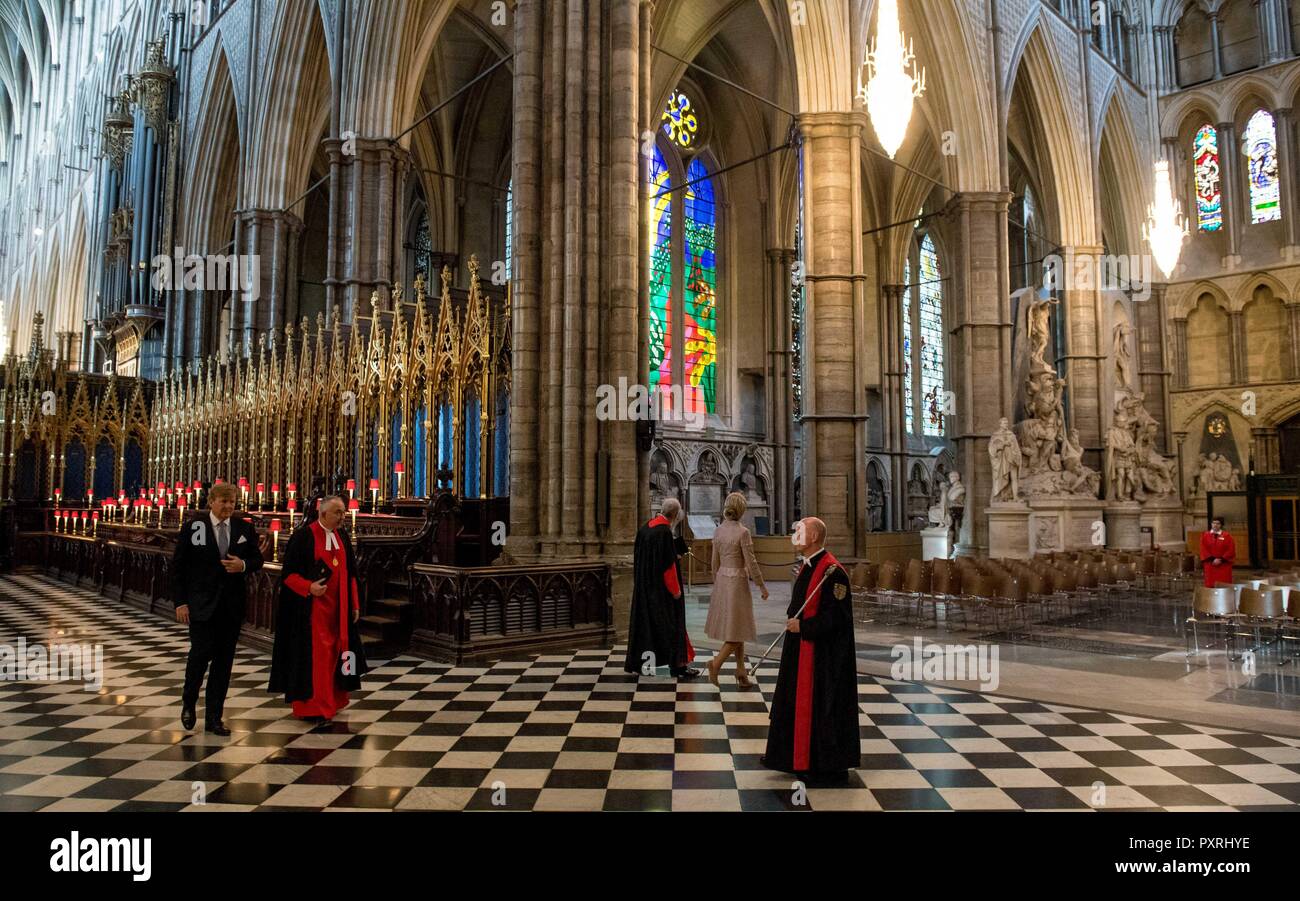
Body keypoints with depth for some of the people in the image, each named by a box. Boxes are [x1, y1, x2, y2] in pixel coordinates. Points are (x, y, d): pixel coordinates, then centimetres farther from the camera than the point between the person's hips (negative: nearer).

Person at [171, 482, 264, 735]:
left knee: (224, 659, 6)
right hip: (201, 603, -3)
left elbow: (258, 560, 11)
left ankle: (214, 717, 17)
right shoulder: (193, 526, -3)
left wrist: (243, 565, -12)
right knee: (200, 653, -6)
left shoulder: (244, 528, 4)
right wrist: (180, 602, -7)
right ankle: (188, 703, 24)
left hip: (232, 605, 3)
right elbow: (178, 566, -2)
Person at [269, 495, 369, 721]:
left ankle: (331, 700, 23)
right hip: (312, 607, -6)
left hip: (338, 608, 6)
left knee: (334, 652, 10)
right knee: (314, 655, -4)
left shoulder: (342, 537, 10)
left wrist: (354, 604, 13)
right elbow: (289, 573, -9)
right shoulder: (303, 536, -9)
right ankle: (312, 707, 5)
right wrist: (309, 587, -25)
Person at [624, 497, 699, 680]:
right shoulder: (664, 532, -20)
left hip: (644, 587, 8)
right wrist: (676, 589, -12)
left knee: (644, 620, 15)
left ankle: (636, 661, 22)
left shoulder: (644, 529, 5)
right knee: (670, 623, 1)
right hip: (661, 588, -8)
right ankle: (677, 664, 5)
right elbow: (668, 564, -20)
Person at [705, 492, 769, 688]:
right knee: (738, 627, 2)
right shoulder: (743, 532, -17)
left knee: (736, 627, 15)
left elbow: (715, 561, 9)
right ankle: (717, 662, -13)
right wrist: (762, 586, -4)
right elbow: (751, 563, -15)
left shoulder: (719, 530, 2)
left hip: (722, 580, 7)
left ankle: (741, 671, 20)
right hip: (738, 581, -7)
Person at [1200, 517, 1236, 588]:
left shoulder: (1227, 536, 4)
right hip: (1210, 566, 1)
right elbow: (1203, 550, 1)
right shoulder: (1205, 536, 7)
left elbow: (1231, 550, -3)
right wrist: (1212, 559, -11)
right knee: (1210, 585, 0)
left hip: (1224, 566, -1)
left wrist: (1221, 560, -12)